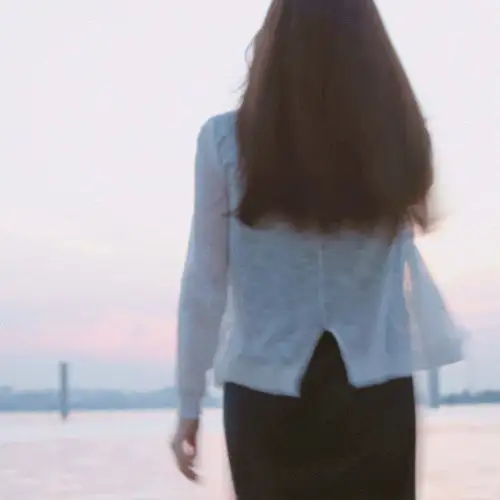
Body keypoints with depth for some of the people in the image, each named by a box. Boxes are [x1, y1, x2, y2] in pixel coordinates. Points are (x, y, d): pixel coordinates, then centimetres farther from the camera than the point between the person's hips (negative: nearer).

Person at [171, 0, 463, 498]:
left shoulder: (227, 140, -7)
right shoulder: (396, 138, -3)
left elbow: (204, 284, -3)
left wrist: (189, 404, 5)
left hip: (265, 391, -1)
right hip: (376, 391, 1)